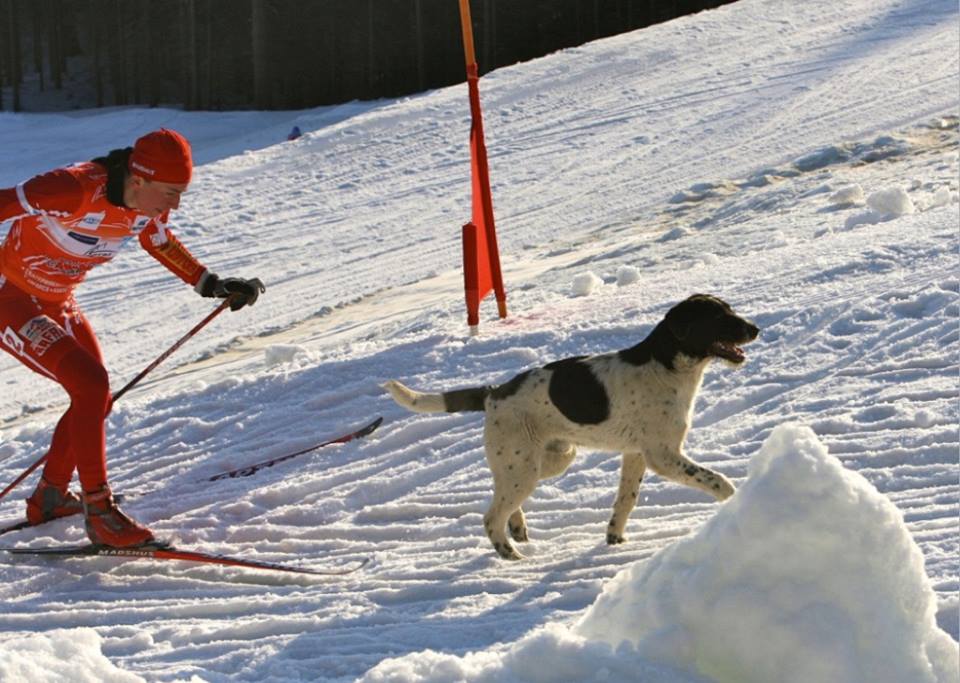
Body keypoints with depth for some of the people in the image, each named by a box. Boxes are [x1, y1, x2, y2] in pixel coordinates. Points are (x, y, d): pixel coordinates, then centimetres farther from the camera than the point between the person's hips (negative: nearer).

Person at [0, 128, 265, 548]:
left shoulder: (146, 205, -8)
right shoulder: (75, 190, -33)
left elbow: (158, 241, 14)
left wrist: (213, 285, 14)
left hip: (56, 304, 9)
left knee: (95, 397, 14)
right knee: (90, 385, -20)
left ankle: (49, 497, 32)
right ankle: (98, 512, -14)